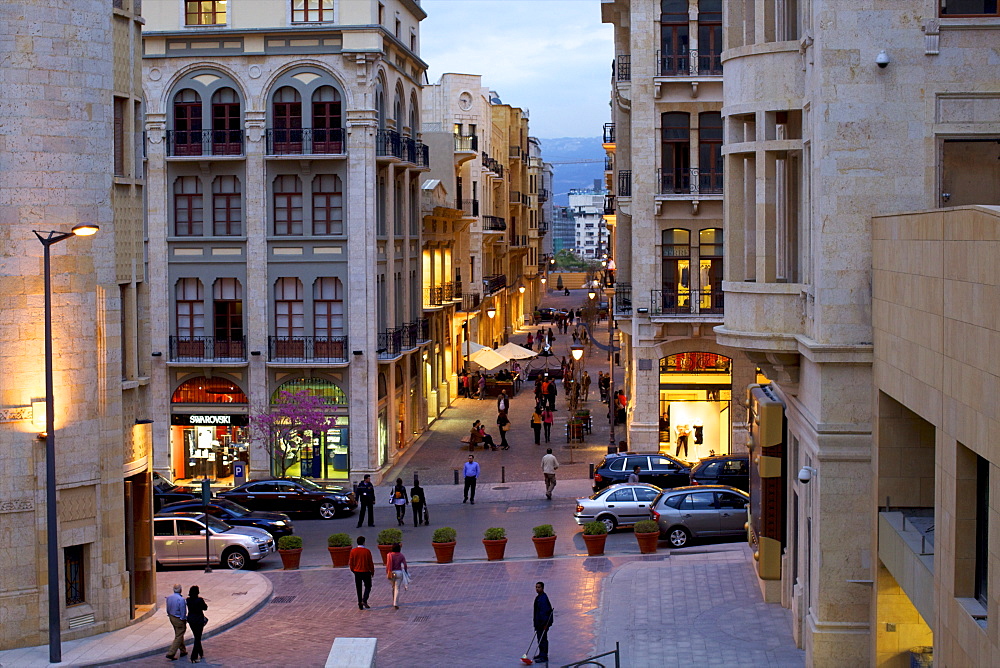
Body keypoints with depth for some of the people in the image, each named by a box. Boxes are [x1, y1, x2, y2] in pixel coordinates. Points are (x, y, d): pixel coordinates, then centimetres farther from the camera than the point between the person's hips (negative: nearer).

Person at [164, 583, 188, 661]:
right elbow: (183, 611, -19)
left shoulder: (169, 597, -3)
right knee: (178, 637, 1)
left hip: (171, 618, 8)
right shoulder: (181, 599, -26)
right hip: (179, 620, -8)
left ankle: (183, 651, 34)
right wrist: (184, 620, -6)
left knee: (179, 635, 22)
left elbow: (168, 609, 7)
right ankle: (170, 654, -3)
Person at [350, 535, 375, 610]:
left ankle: (360, 605, 12)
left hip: (357, 572, 3)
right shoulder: (367, 551, -12)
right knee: (368, 586, 13)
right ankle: (364, 600, -8)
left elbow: (350, 563, -1)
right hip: (366, 572, -3)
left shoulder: (353, 551, -5)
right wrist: (372, 571, 6)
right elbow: (370, 562, -8)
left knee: (359, 588, 11)